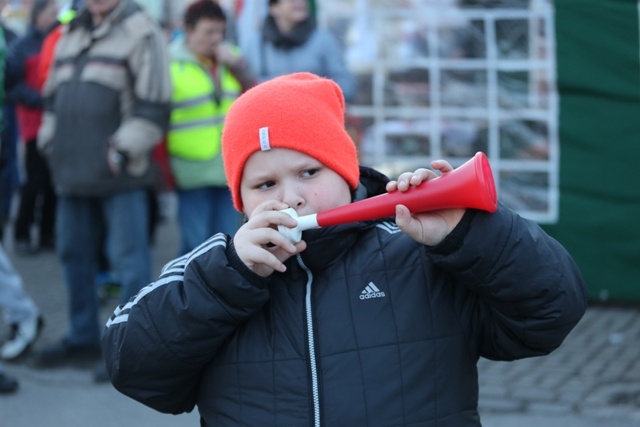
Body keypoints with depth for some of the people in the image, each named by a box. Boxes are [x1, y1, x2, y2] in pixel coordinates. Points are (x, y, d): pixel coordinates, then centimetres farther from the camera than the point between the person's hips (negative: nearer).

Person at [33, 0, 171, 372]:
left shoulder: (140, 32, -7)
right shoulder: (71, 34, 16)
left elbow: (154, 107, -13)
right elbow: (53, 95, 25)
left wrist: (122, 150, -15)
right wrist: (50, 143, 13)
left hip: (120, 176, -8)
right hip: (74, 171, 8)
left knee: (129, 259, -4)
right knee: (74, 254, 14)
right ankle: (83, 339, 26)